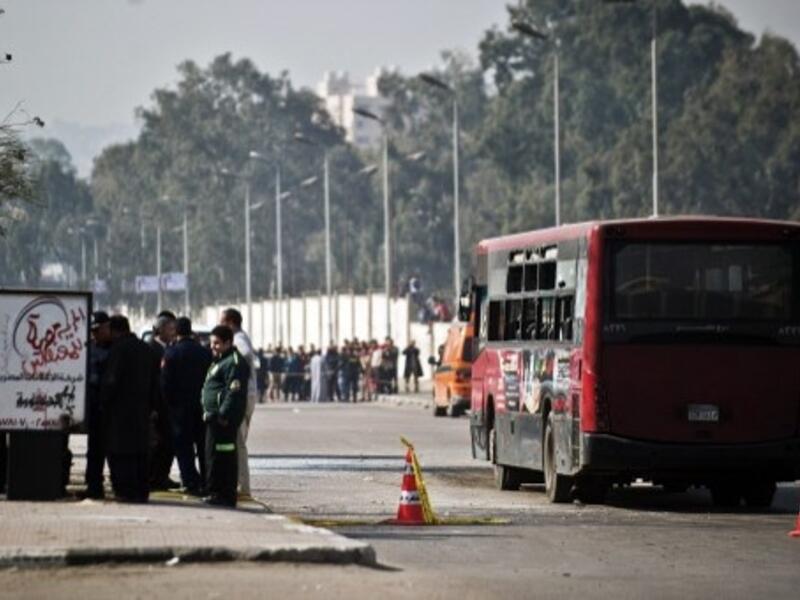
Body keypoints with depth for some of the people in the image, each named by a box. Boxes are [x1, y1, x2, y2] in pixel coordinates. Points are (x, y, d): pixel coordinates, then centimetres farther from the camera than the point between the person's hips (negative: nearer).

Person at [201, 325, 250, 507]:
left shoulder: (234, 362, -13)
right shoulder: (219, 361, 22)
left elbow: (234, 392, -20)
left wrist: (224, 415, -24)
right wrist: (208, 413, 19)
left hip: (225, 419, -11)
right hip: (214, 417, 11)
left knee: (222, 457, -9)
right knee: (212, 456, 14)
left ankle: (225, 495, -7)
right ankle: (215, 492, 21)